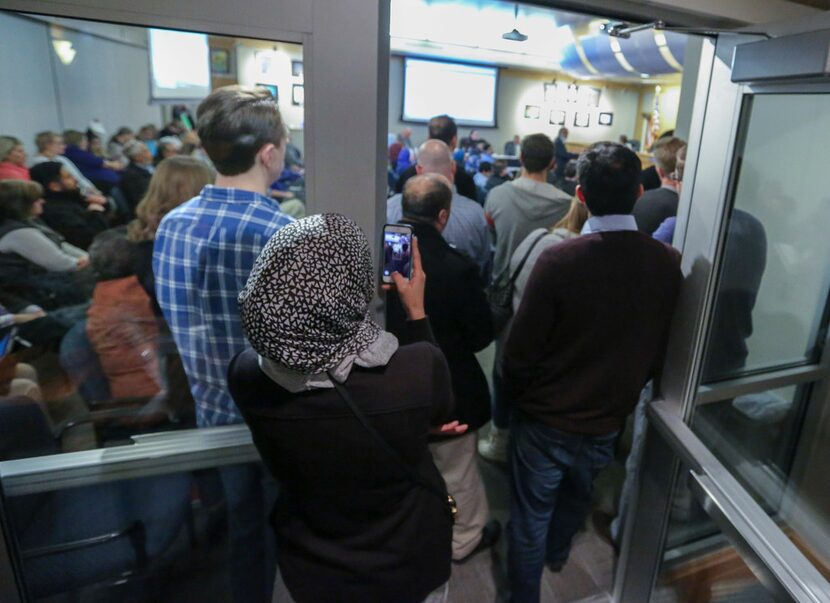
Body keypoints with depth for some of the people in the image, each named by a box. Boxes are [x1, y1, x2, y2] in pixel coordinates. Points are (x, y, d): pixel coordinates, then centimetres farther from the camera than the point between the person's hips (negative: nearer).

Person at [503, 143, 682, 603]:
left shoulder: (558, 260, -27)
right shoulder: (668, 264, -13)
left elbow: (521, 351, -20)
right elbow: (659, 350, -1)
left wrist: (514, 395, 1)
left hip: (546, 419, -5)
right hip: (609, 419, 5)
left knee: (531, 515, 17)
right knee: (577, 496, 31)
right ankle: (557, 555, 59)